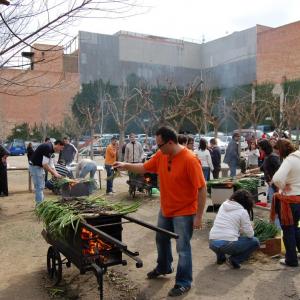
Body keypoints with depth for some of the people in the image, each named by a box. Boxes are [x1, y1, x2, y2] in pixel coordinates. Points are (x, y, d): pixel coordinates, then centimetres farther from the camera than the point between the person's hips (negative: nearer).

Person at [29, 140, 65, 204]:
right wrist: (54, 173, -18)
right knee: (39, 187, -7)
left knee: (41, 187, 15)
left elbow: (51, 164, 13)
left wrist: (56, 173, 4)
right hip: (35, 167, -10)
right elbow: (45, 164, -25)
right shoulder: (47, 148, -23)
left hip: (40, 167, 10)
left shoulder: (51, 150, 8)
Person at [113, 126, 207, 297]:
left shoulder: (190, 159, -26)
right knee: (162, 240, 23)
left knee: (183, 248, 2)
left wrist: (199, 216, -22)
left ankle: (184, 282, 21)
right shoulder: (161, 155, -5)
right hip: (165, 210, 8)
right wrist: (126, 166, -3)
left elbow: (202, 189, -23)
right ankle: (164, 268, 47)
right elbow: (144, 168, 10)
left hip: (184, 212, -8)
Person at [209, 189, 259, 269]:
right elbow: (250, 234, 0)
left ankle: (220, 257, 22)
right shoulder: (242, 211, -3)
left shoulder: (223, 205, 12)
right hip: (227, 245, -6)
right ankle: (235, 259, 0)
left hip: (212, 243, 6)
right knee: (255, 242, 13)